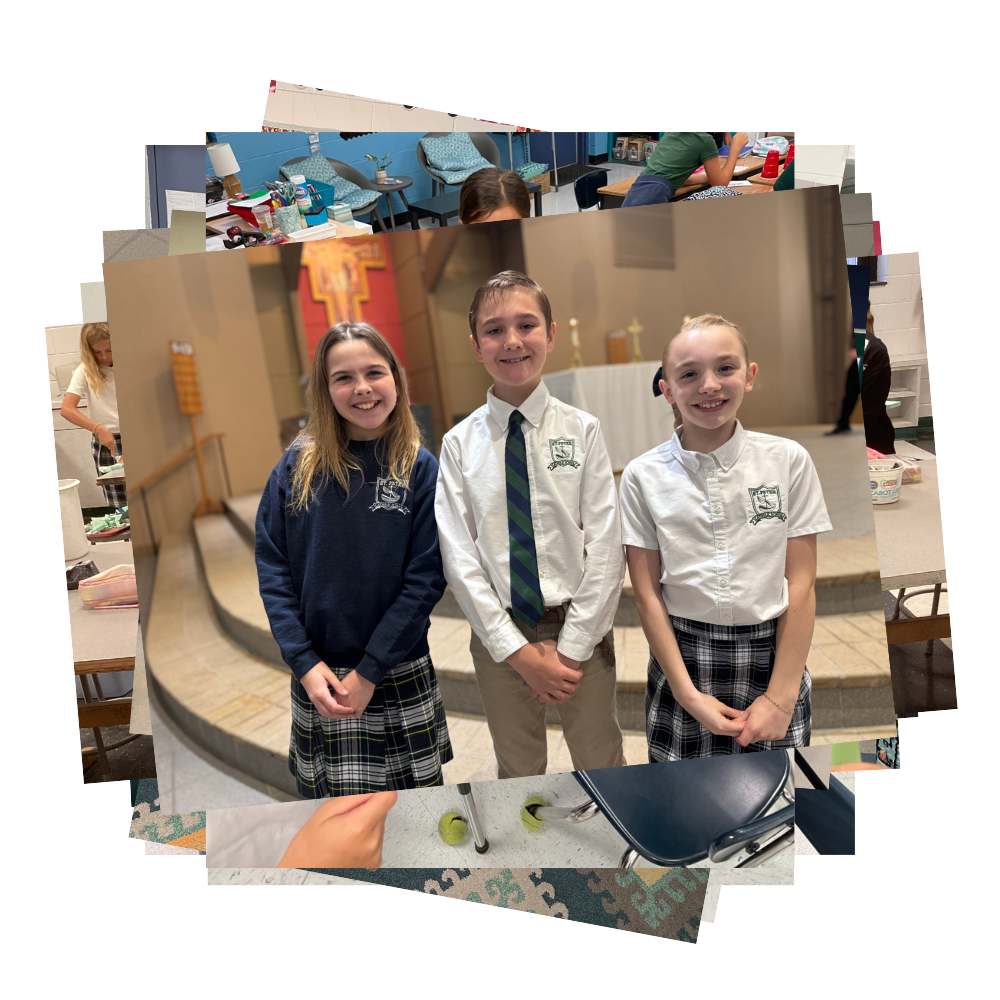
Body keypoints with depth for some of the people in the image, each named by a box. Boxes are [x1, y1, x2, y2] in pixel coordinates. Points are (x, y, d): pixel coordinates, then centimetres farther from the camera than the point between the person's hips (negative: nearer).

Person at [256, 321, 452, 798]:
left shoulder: (420, 469, -7)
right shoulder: (298, 466, -2)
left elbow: (425, 578, -9)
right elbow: (272, 566, -2)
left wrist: (370, 673, -11)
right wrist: (304, 663, -9)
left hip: (401, 678, -1)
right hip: (317, 678, 1)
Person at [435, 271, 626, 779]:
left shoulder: (582, 429, -6)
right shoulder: (460, 442, -4)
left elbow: (605, 546, -7)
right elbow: (459, 555, -6)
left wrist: (571, 647, -11)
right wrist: (517, 651, -10)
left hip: (580, 630, -1)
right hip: (499, 636, 1)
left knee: (601, 769, 16)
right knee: (518, 773, 19)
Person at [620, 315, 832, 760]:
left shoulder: (789, 460, -4)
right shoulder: (643, 476, -6)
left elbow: (801, 583, -4)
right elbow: (647, 593, -5)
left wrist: (780, 697, -8)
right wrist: (688, 694, -9)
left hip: (772, 653, 1)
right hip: (681, 654, 0)